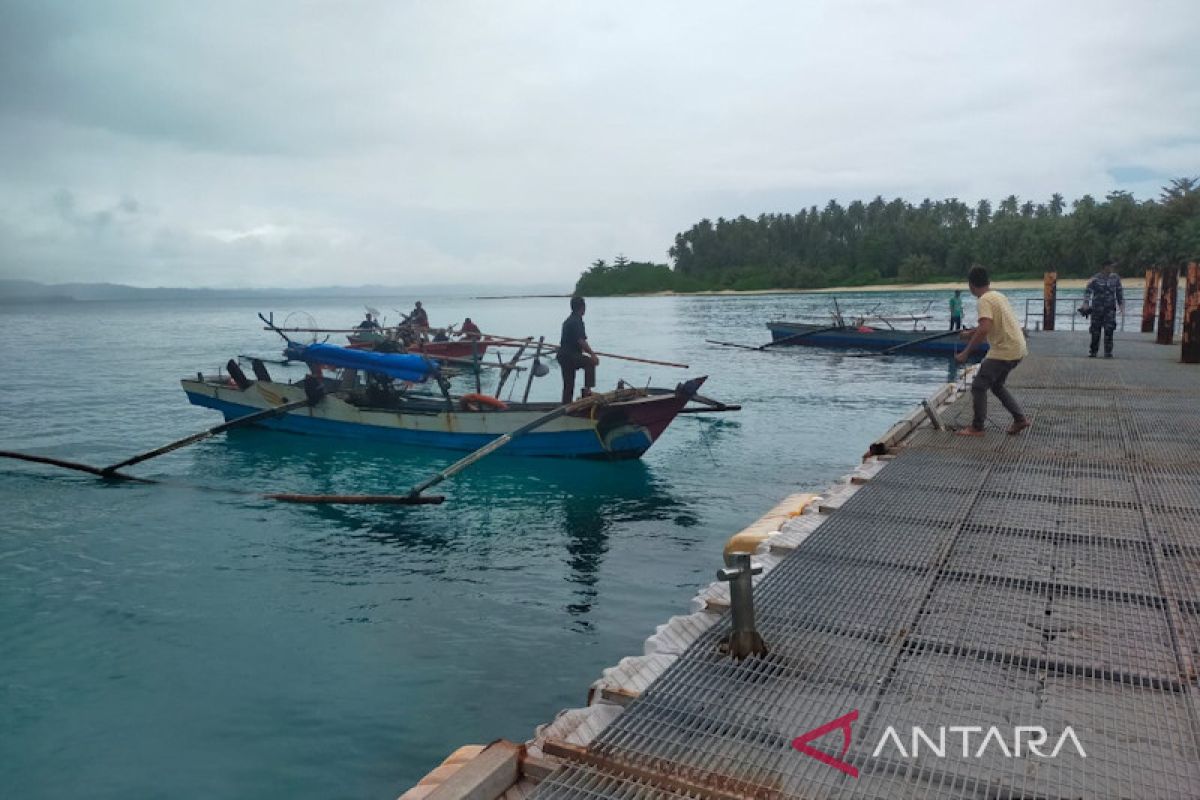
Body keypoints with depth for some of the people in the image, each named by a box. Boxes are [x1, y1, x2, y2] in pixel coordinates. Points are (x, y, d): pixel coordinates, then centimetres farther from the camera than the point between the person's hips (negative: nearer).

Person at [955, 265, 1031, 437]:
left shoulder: (984, 300, -16)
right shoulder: (998, 296, 13)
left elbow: (984, 329, -29)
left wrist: (965, 353, -26)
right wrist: (970, 333, 38)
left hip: (1004, 351, -9)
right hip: (1017, 348, 9)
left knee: (978, 386, -2)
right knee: (996, 384, 23)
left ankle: (977, 428, 4)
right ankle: (1020, 418, 22)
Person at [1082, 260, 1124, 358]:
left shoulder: (1115, 278, 6)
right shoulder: (1095, 278, -4)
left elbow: (1119, 291, 15)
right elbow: (1087, 291, -9)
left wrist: (1121, 303, 11)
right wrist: (1086, 303, -22)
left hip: (1110, 308, 2)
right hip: (1097, 308, -2)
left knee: (1109, 329, -10)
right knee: (1095, 330, 3)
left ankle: (1108, 352, -6)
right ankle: (1093, 351, 17)